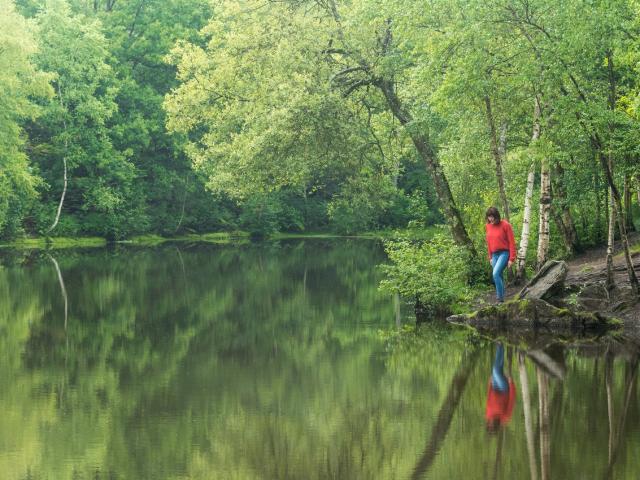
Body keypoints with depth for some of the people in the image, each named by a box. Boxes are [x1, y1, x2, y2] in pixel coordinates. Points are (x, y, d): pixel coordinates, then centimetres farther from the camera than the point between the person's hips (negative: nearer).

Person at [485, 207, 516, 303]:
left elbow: (512, 242, -10)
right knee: (499, 277, 8)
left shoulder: (505, 225, -11)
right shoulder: (488, 226, 7)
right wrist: (490, 257, 16)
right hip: (495, 254, 6)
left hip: (504, 253, -6)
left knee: (496, 274, -22)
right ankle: (501, 299, 13)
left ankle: (500, 298, -17)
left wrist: (511, 259, -13)